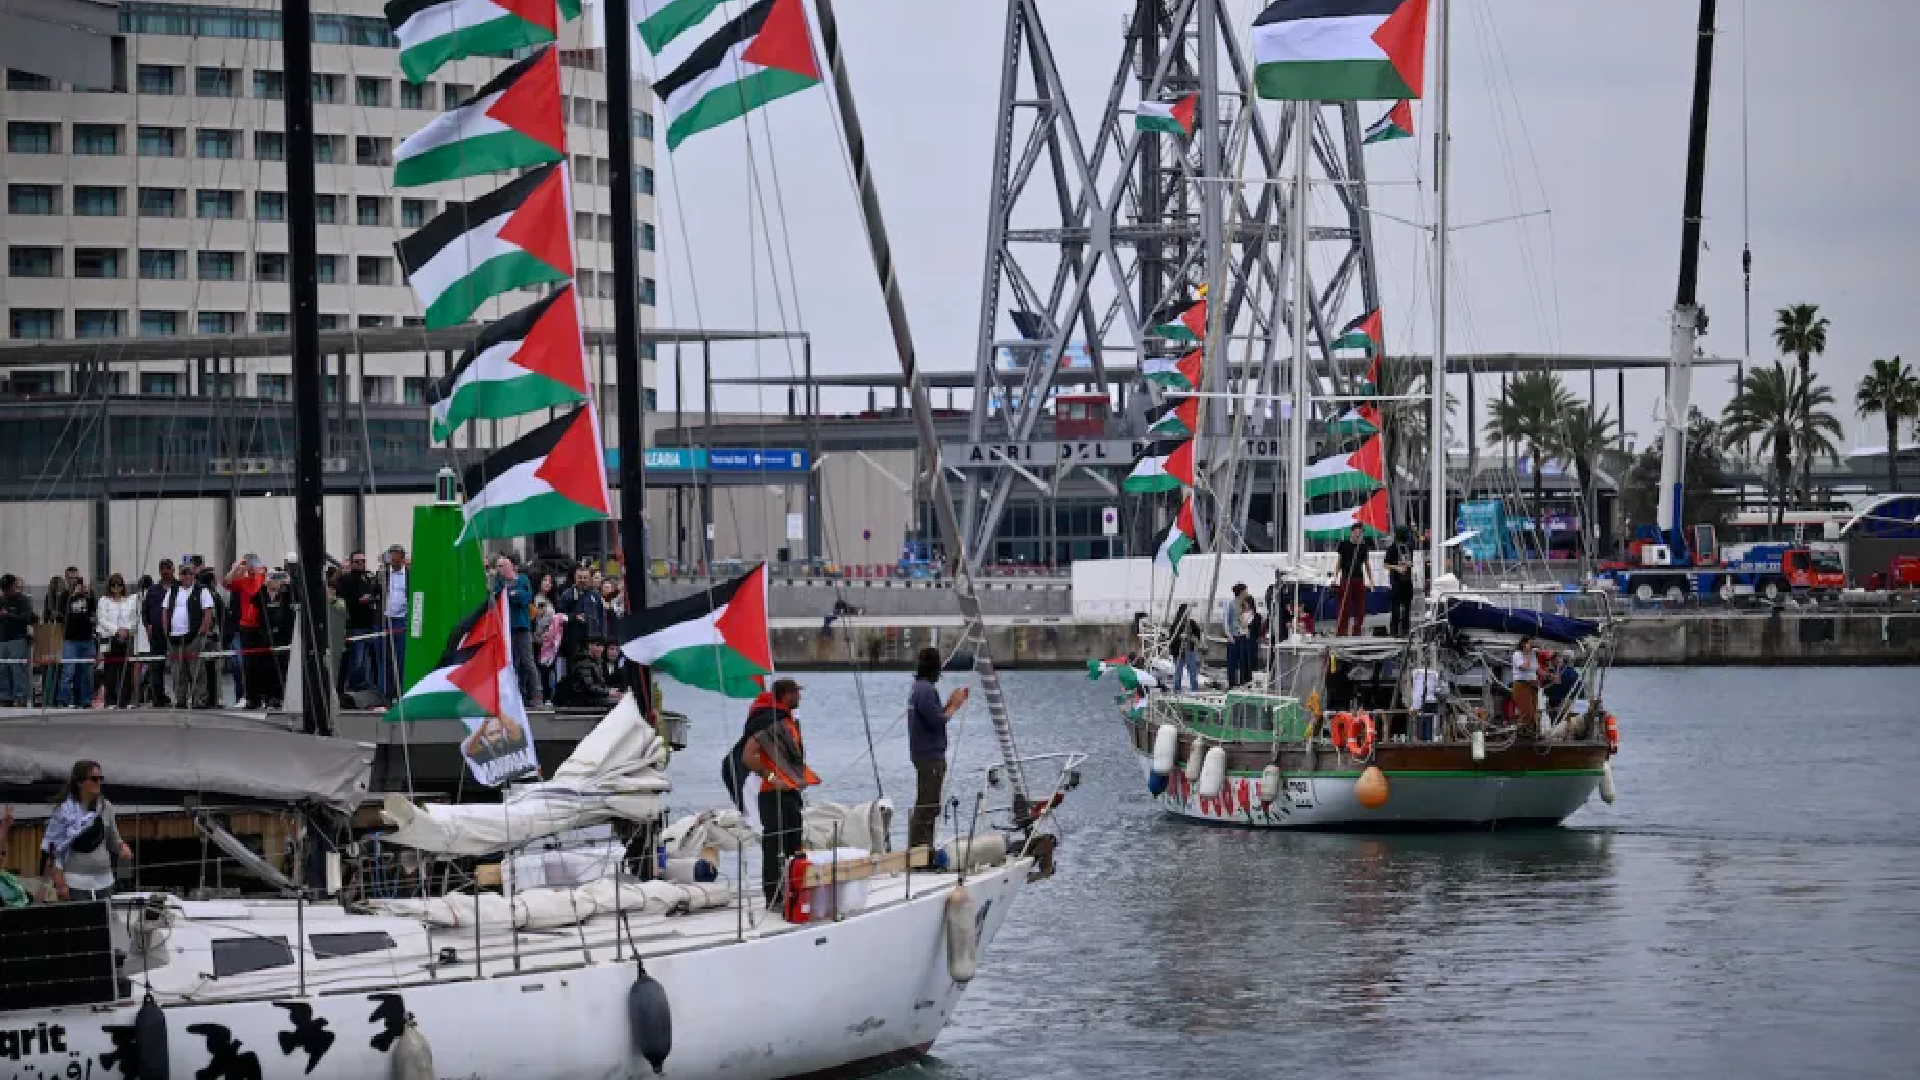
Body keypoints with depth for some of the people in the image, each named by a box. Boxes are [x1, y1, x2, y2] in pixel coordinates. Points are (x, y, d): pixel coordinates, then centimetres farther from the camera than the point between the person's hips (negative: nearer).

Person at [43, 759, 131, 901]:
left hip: (103, 880, 5)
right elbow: (54, 848, -7)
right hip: (76, 883, -5)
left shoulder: (106, 807, 7)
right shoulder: (65, 810, -7)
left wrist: (122, 847, -4)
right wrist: (60, 883, -12)